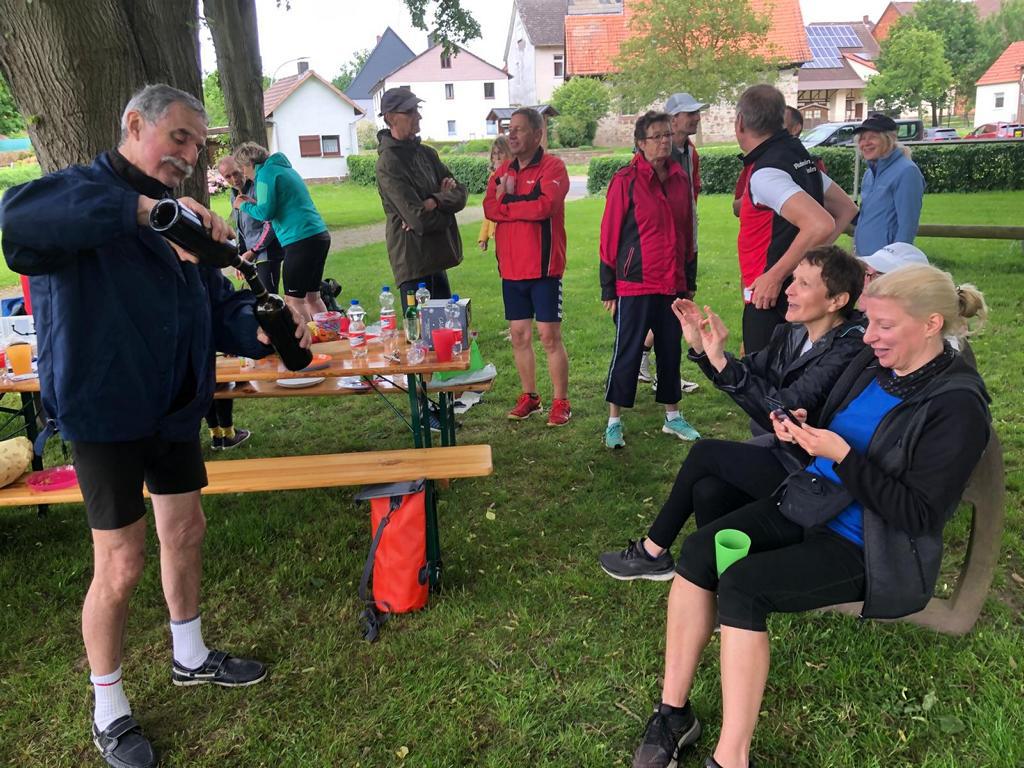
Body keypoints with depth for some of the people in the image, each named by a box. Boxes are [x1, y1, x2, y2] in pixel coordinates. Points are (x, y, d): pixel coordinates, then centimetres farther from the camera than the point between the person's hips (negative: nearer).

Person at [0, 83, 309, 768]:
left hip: (175, 408, 7)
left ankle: (191, 655, 43)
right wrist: (139, 209, -47)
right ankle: (109, 707, 24)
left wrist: (260, 329, -17)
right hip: (104, 413, -7)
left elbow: (217, 304, 4)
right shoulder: (80, 192, -13)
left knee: (186, 532, 19)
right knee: (121, 566, 0)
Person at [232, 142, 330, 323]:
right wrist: (254, 203, 21)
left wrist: (244, 205, 5)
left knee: (293, 300, -3)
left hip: (301, 240, -9)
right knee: (312, 296, 14)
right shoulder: (284, 168, 21)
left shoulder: (265, 173, -6)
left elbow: (266, 213, -13)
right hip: (320, 235, 9)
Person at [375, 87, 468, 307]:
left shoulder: (427, 153, 11)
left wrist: (435, 202, -14)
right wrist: (446, 199, -3)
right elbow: (420, 220, -21)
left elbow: (461, 193, 6)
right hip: (414, 265, -8)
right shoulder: (388, 164, -14)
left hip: (436, 260, 8)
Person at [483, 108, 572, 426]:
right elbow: (489, 209, -2)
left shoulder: (552, 167, -6)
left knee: (550, 336, -2)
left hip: (544, 267, -6)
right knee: (519, 335, 11)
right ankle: (529, 397, 23)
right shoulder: (503, 171, 13)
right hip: (511, 268, 6)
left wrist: (506, 202, -8)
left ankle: (560, 402, 8)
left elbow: (545, 205, -22)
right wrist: (523, 204, -16)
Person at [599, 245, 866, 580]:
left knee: (706, 452, -13)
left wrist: (721, 360, -34)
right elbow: (747, 378, 10)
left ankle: (652, 552, 5)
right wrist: (700, 346, -6)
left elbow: (782, 411, -29)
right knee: (708, 490, -17)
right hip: (778, 448, 7)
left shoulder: (847, 351, -21)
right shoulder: (791, 333, 4)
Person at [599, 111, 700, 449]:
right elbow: (609, 236, -7)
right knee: (627, 355, 2)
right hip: (635, 285, -5)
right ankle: (614, 422, 14)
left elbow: (686, 231, 14)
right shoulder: (625, 181, -9)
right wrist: (608, 289, -7)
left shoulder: (680, 178, 7)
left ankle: (673, 417, 28)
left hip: (673, 285, 5)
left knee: (671, 351, 14)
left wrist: (688, 279, 15)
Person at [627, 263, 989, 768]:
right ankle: (673, 710, -7)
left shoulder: (957, 405, -16)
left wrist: (843, 455, -25)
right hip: (807, 503, 7)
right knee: (699, 548, -14)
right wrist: (800, 435, -7)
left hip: (869, 547, -7)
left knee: (741, 586, -26)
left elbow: (920, 515, -19)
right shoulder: (872, 363, 6)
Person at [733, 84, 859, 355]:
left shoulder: (765, 173, -18)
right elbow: (846, 208, 21)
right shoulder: (799, 156, 10)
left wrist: (774, 277, -22)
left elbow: (820, 225, -30)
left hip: (770, 297, -9)